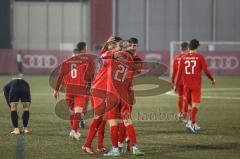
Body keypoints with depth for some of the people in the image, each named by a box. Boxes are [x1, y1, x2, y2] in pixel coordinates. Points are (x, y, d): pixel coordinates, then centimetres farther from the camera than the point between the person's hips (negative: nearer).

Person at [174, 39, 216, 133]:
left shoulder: (183, 58, 3)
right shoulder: (200, 57, -6)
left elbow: (179, 72, 2)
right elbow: (206, 71, -5)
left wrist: (176, 84, 8)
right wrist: (212, 79, 11)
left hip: (186, 85, 4)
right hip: (196, 85, -4)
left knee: (192, 104, 18)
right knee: (195, 105, -6)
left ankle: (194, 124, 24)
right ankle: (190, 122, -24)